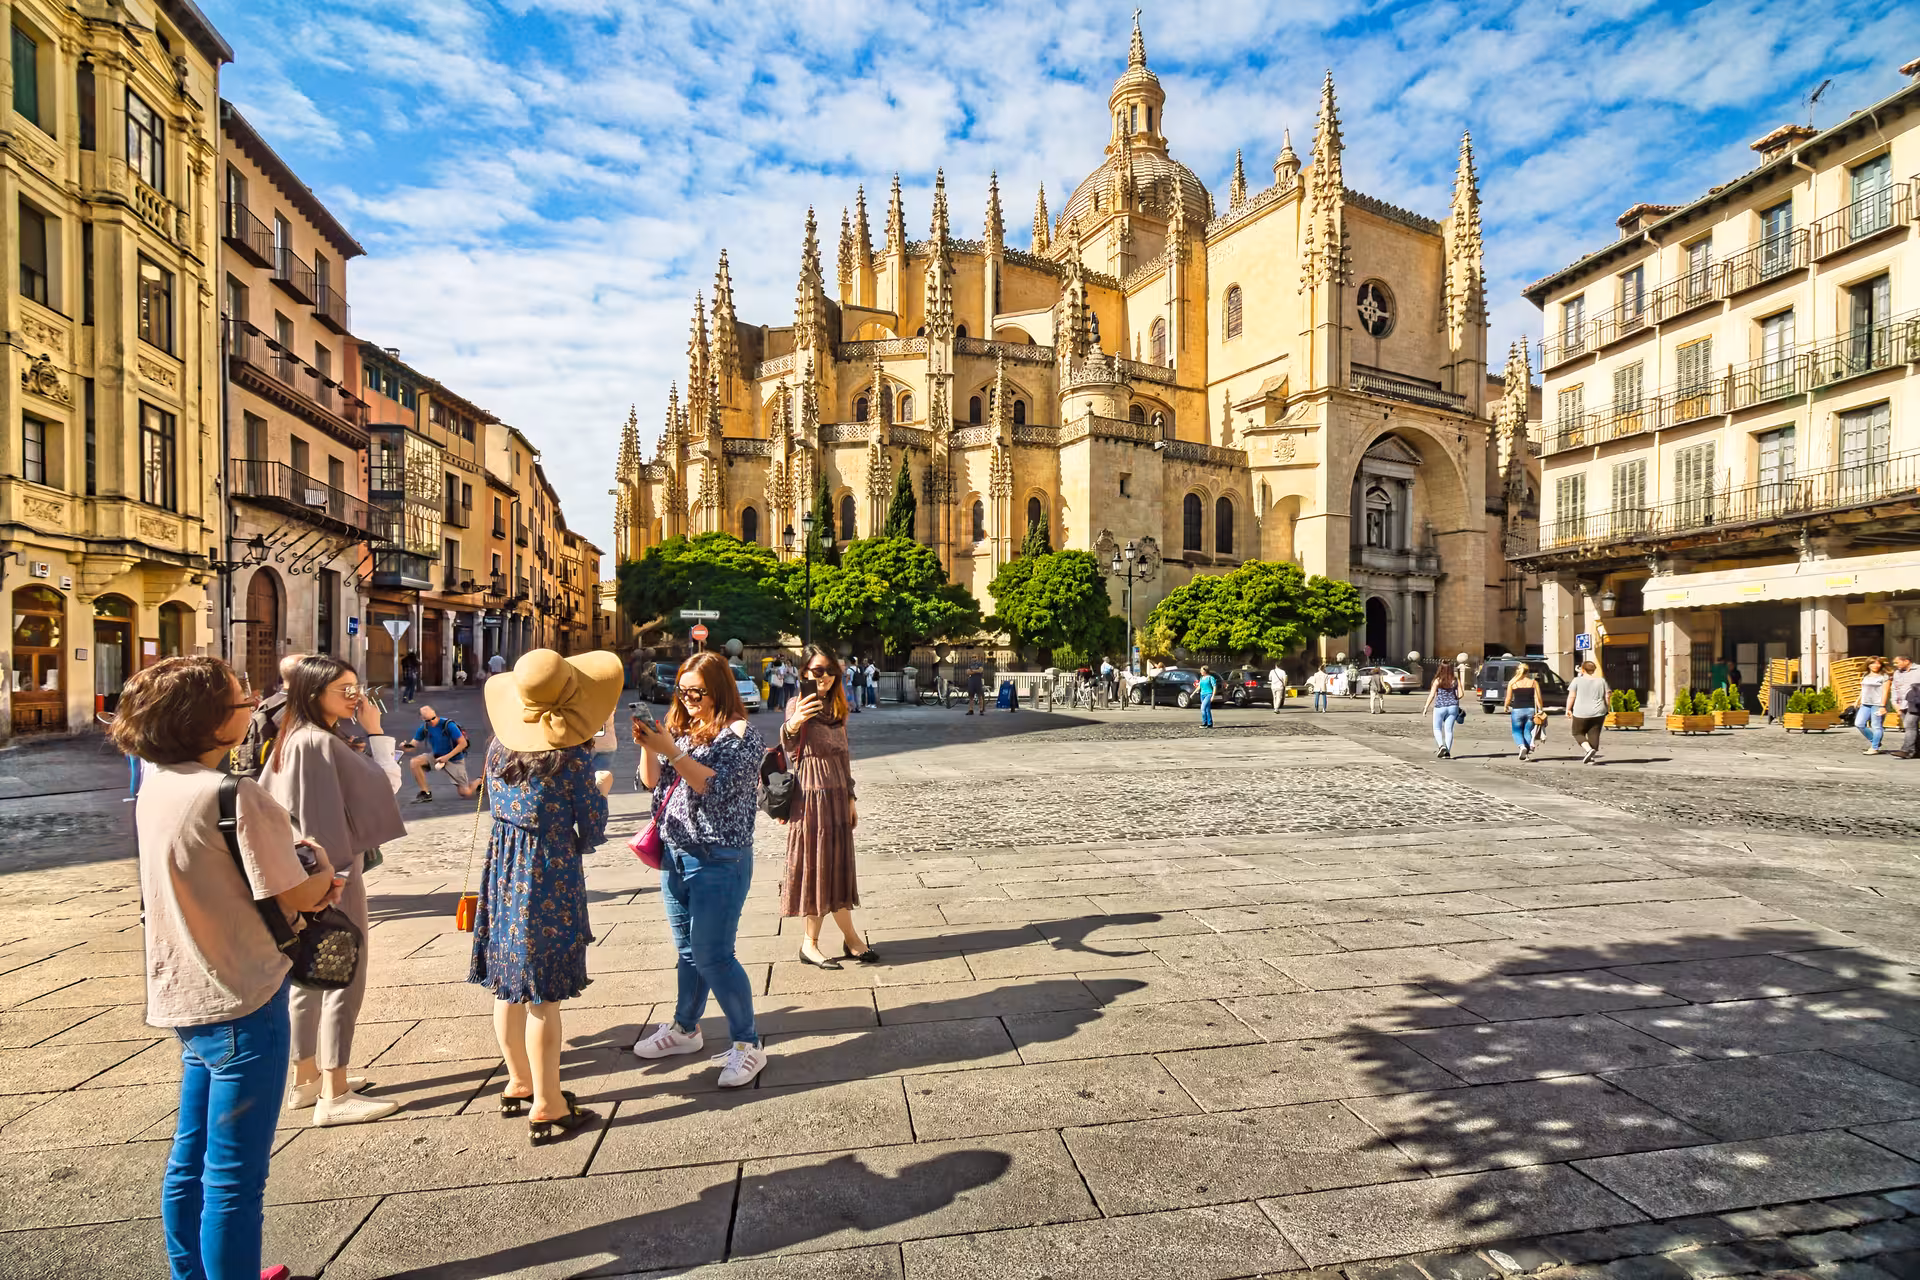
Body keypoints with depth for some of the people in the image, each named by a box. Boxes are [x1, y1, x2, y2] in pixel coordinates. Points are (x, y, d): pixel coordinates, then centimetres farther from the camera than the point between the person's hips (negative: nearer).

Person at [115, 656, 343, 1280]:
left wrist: (301, 869, -1)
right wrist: (323, 871, 1)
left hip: (185, 995, 9)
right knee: (235, 1173, 7)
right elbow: (298, 896, -19)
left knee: (191, 1158, 23)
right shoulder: (238, 795, -24)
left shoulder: (156, 786, 2)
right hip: (240, 1001, -9)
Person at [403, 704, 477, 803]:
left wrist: (447, 757, -24)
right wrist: (405, 747, -29)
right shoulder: (424, 728, -8)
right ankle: (426, 793, -7)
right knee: (414, 763, -21)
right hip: (436, 756, 5)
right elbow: (414, 745, -6)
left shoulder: (448, 725, -23)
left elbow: (463, 743, -21)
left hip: (454, 760, -5)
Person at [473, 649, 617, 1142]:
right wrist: (600, 792, 9)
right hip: (550, 875, -7)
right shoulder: (574, 755, -19)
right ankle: (546, 1106, 12)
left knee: (508, 984, 18)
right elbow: (592, 830, -11)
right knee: (543, 992, 1)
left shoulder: (500, 744, 0)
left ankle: (519, 1083, 35)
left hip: (501, 870, 7)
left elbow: (496, 805, 13)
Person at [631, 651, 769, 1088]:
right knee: (688, 951, 19)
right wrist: (648, 747, -9)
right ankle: (685, 1028, 36)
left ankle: (748, 1044, 8)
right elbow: (652, 782, 9)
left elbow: (716, 786, -21)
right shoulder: (681, 728, 10)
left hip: (719, 860, -7)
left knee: (712, 956, -5)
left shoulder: (740, 733, -11)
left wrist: (670, 751, -25)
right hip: (675, 854, 7)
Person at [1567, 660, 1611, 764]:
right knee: (1594, 734, 8)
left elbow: (1571, 696, -8)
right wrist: (1606, 708, 19)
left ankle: (1589, 749, -11)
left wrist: (1568, 709, 0)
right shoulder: (1601, 681, 5)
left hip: (1581, 713, -3)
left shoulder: (1577, 681, -5)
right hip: (1598, 713, 3)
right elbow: (1608, 695, 6)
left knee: (1578, 733, 11)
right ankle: (1590, 758, 8)